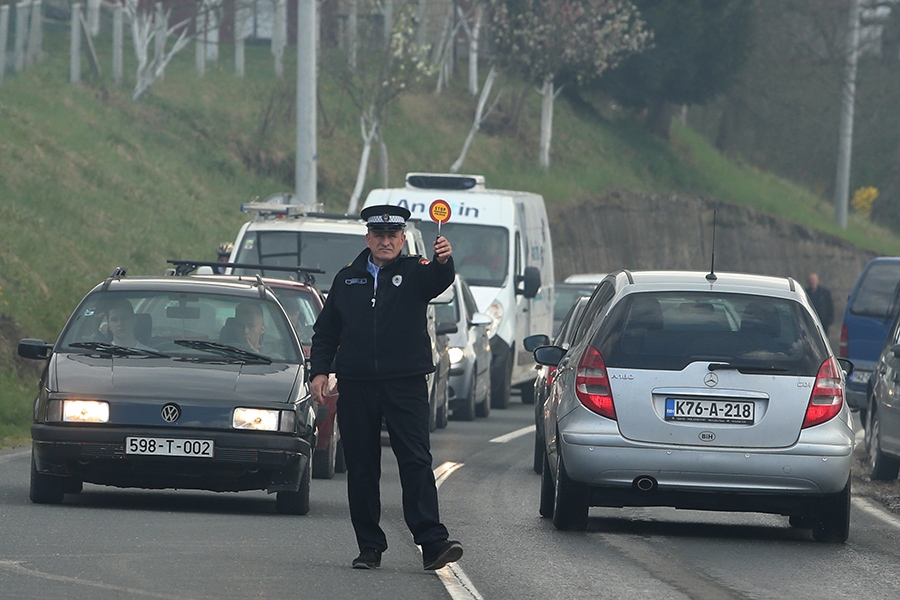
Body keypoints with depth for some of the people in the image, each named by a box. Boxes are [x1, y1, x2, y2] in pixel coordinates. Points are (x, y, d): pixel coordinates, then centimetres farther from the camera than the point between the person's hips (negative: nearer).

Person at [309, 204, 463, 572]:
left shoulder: (414, 273, 5)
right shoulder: (347, 279, 14)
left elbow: (439, 281, -19)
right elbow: (325, 331, 19)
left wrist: (443, 261, -42)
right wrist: (319, 371, 6)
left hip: (406, 385, -3)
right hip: (356, 386, 3)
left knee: (416, 462, -12)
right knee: (361, 468, 4)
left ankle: (433, 544, -19)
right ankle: (369, 547, 10)